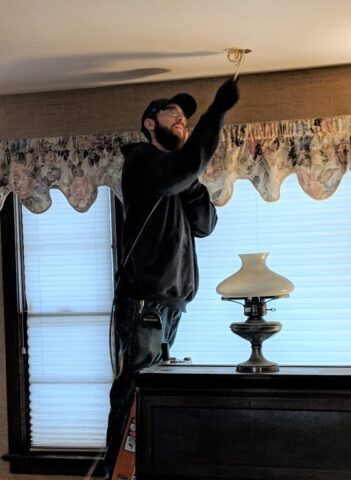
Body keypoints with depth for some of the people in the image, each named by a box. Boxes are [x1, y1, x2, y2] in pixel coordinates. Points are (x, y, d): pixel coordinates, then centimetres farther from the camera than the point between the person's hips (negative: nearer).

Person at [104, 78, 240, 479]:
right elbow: (189, 163, -23)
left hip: (171, 303, 8)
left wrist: (191, 184, -2)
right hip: (143, 302, -8)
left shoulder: (174, 177, 21)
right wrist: (218, 110, -17)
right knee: (134, 392, -9)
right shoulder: (141, 160, -3)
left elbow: (205, 225, 12)